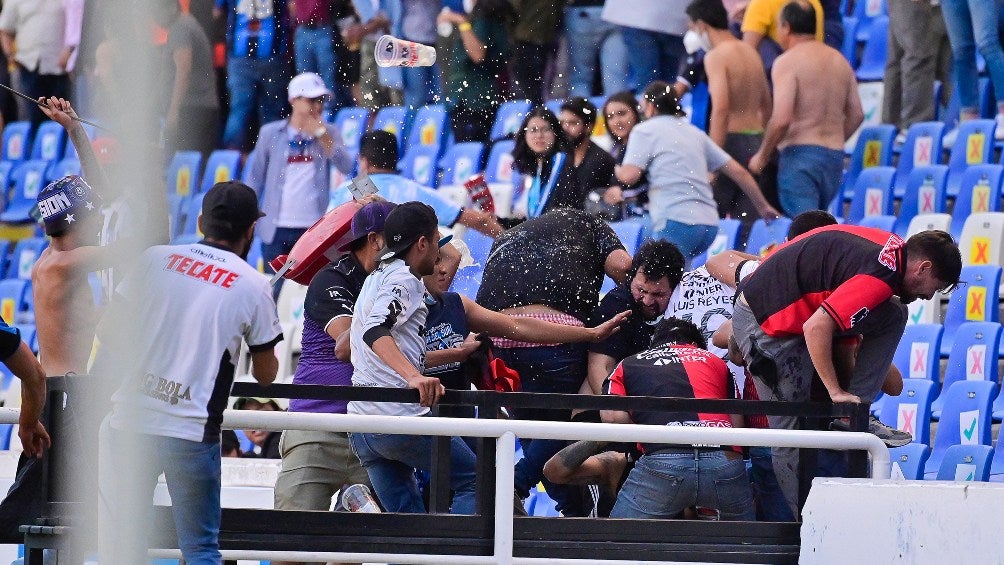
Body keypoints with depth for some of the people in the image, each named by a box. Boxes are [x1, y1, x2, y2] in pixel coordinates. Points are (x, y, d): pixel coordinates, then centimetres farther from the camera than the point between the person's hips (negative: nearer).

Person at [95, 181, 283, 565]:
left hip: (130, 421, 2)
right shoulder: (253, 286, 1)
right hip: (193, 430, -2)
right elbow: (266, 375, 8)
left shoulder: (156, 258, 5)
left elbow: (109, 330, 8)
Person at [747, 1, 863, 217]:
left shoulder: (788, 62, -9)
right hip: (835, 157, 7)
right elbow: (856, 115, 15)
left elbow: (781, 119, -18)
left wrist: (762, 156, -6)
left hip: (799, 153, -7)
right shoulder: (840, 61, 13)